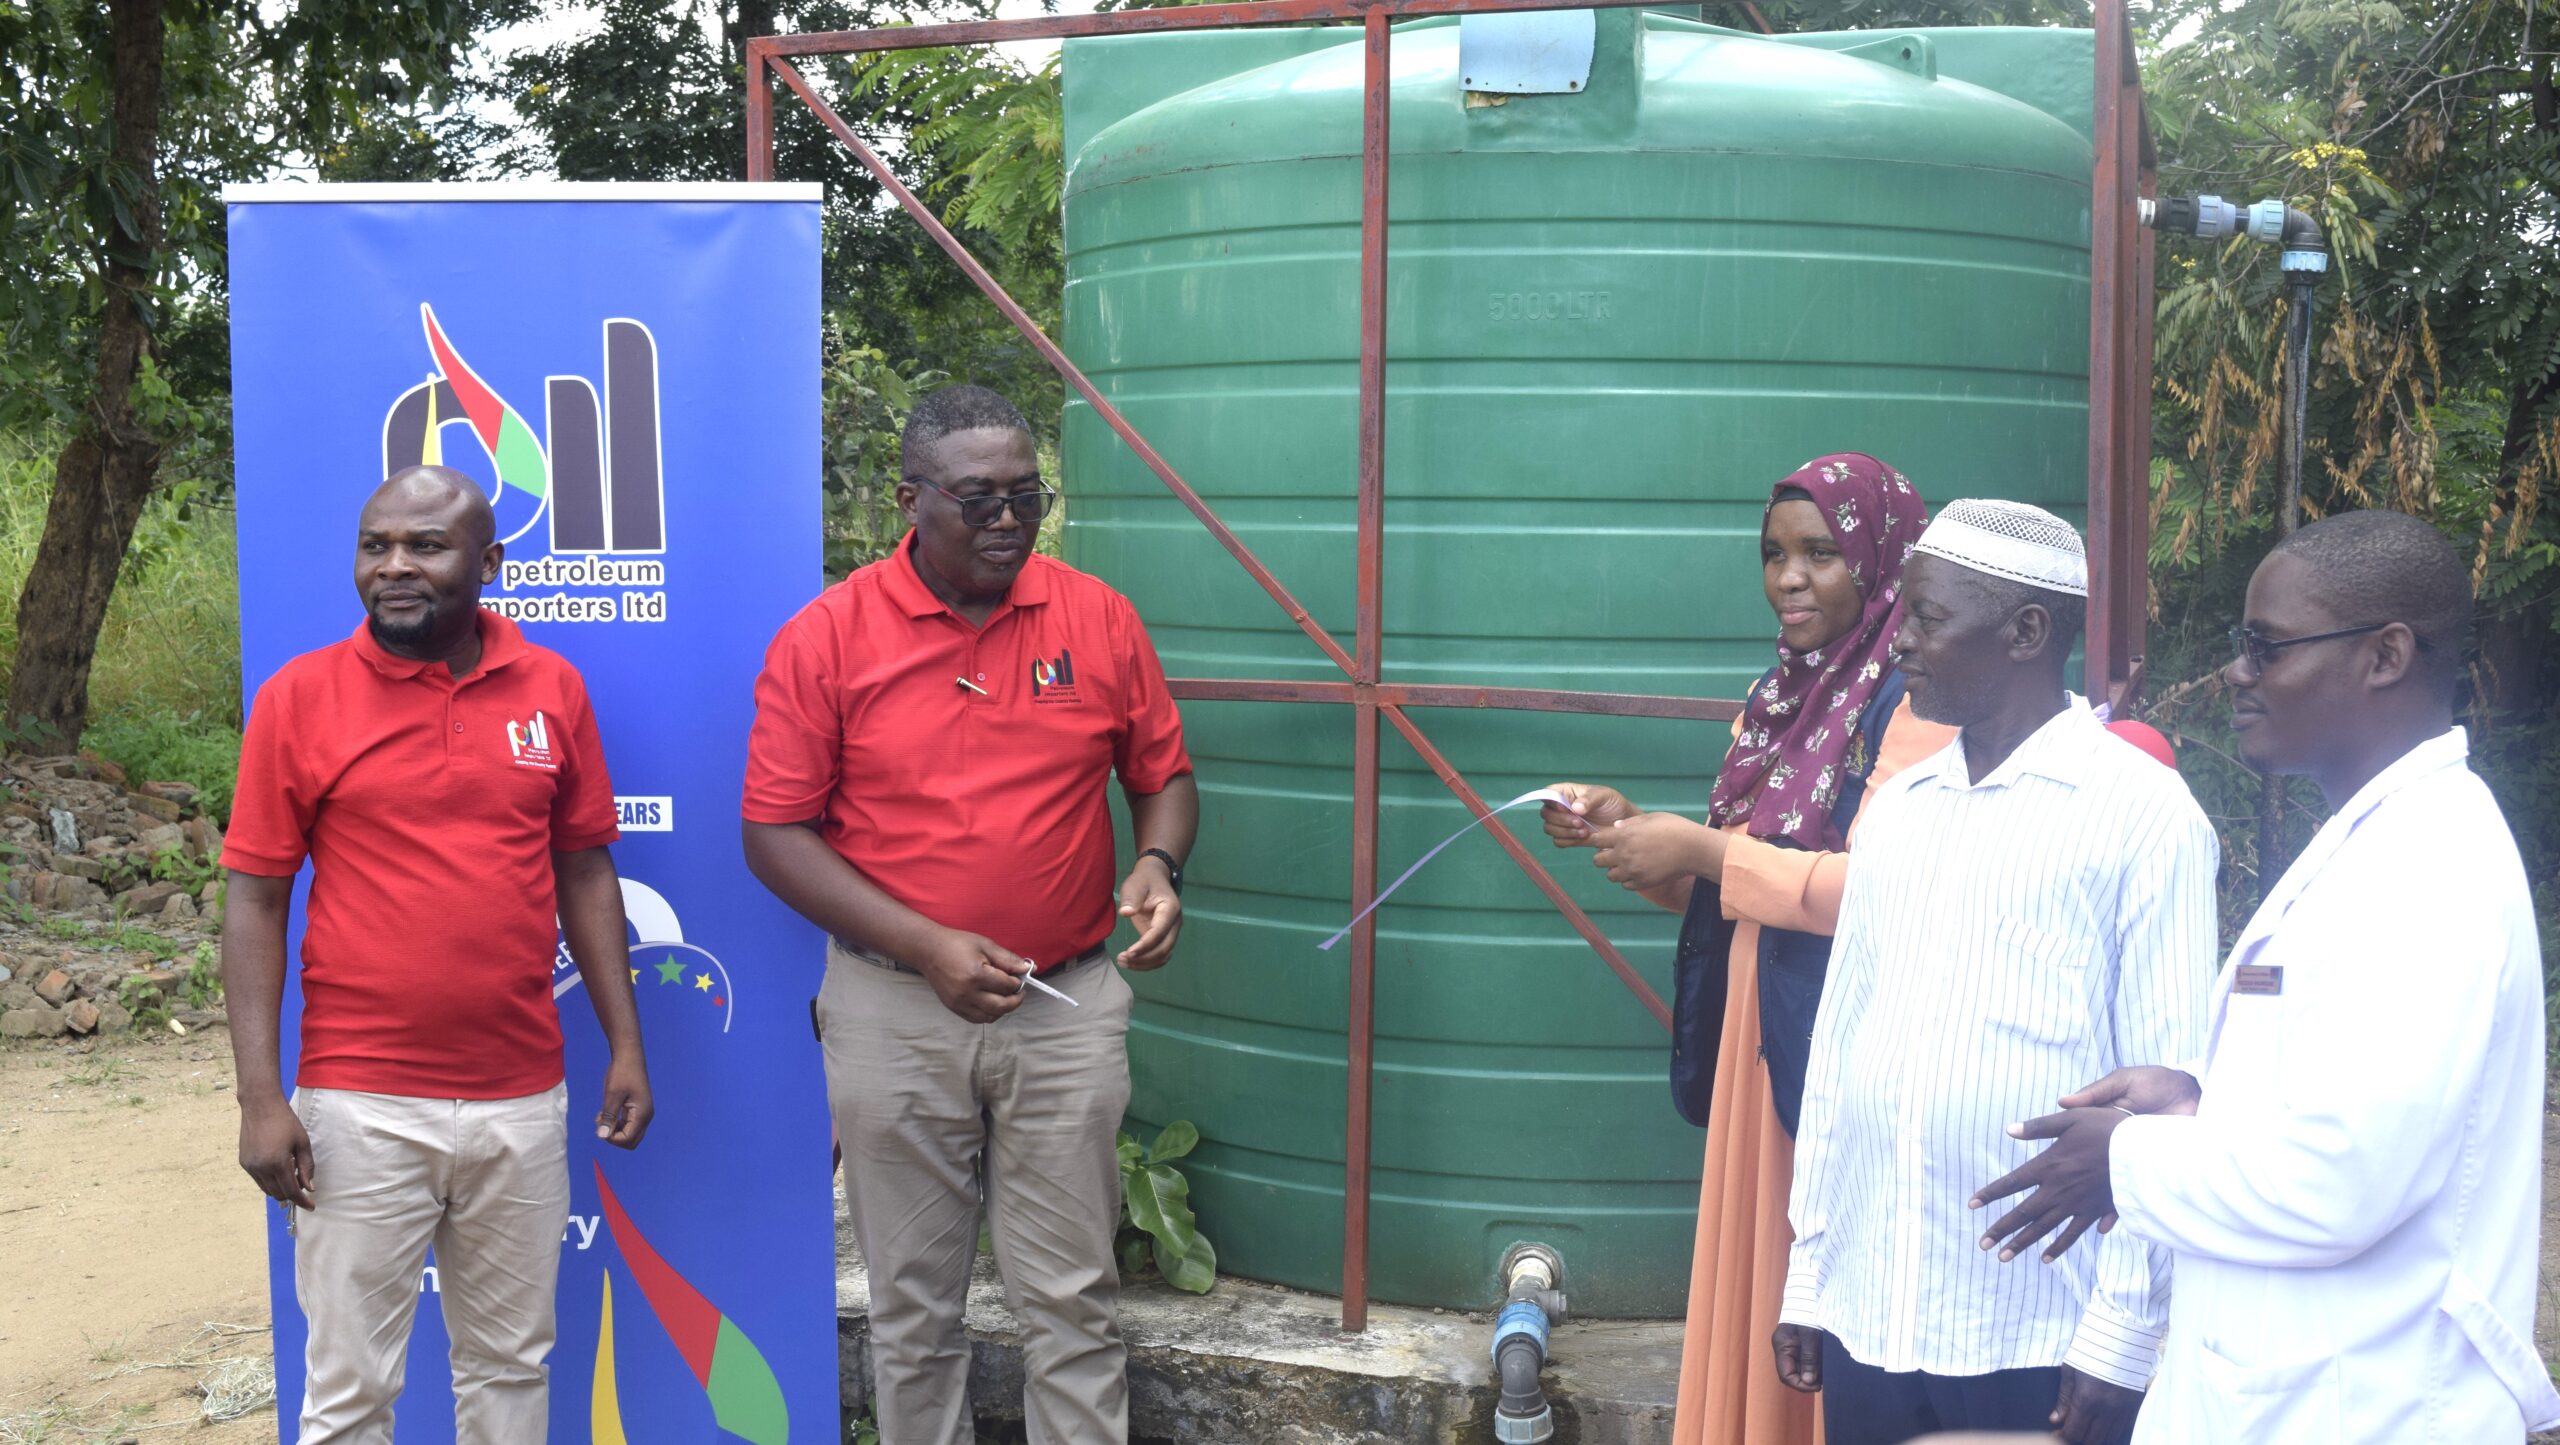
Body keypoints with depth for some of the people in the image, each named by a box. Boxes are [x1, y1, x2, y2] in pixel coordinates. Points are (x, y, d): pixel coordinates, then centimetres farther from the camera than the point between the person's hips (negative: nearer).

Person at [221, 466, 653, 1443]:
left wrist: (625, 1045, 7)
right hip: (361, 1106, -2)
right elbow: (254, 900, -2)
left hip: (523, 1100, 2)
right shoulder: (300, 696, -3)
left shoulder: (552, 688, 3)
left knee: (510, 1365, 13)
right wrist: (260, 1098, -7)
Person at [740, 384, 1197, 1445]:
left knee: (1072, 1301, 7)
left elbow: (1162, 774, 12)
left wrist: (1157, 865, -11)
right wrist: (925, 946, -16)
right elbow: (776, 834, -7)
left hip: (1068, 1009, 1)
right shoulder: (827, 636, -6)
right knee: (913, 1306, 12)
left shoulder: (1098, 618, 0)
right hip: (893, 1016, -1)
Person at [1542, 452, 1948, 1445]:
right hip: (1761, 1037, 8)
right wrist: (1626, 830, 2)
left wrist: (1706, 851, -17)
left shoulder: (1914, 701, -12)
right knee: (1754, 1296, 13)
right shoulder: (1782, 696, 13)